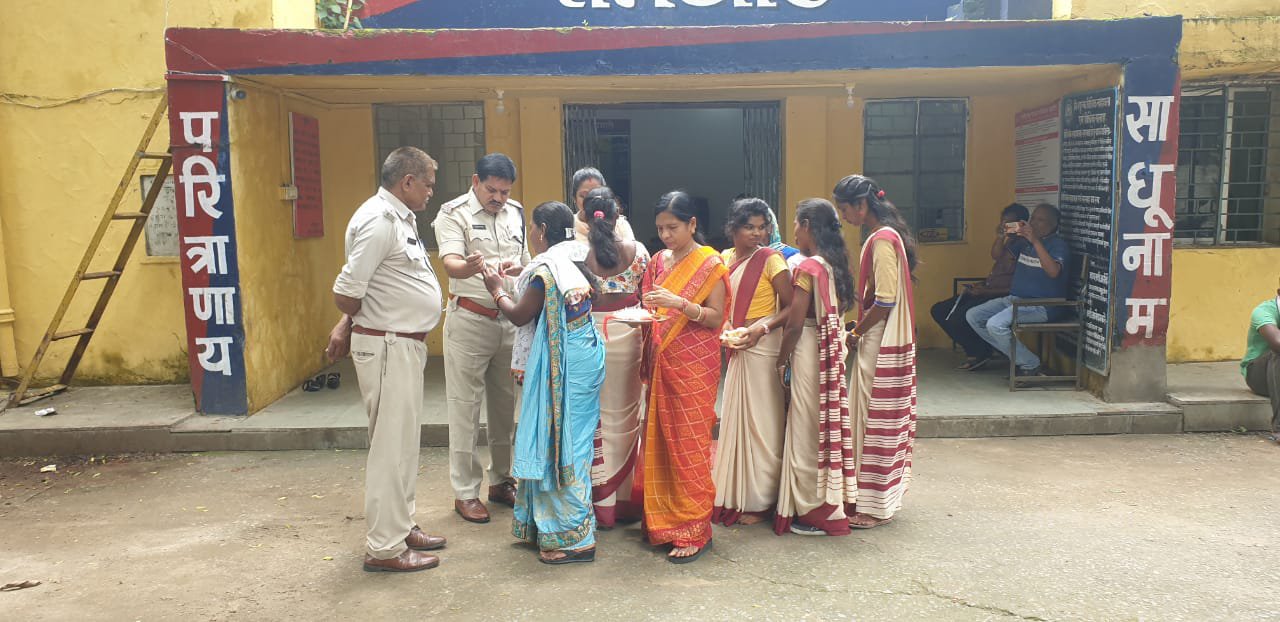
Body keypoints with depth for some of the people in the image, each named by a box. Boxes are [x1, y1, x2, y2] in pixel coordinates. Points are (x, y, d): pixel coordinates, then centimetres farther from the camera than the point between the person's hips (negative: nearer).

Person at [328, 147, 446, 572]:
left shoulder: (400, 218, 15)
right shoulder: (379, 219, -18)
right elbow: (347, 292, -22)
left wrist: (348, 328, 6)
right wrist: (349, 325, -1)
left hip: (405, 345, 10)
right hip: (387, 346, -10)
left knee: (404, 442, 18)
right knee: (391, 445, -3)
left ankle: (401, 526, 32)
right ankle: (385, 549, 7)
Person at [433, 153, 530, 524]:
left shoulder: (516, 213, 11)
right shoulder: (453, 214, -7)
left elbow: (527, 260, 18)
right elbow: (450, 264, -22)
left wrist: (517, 267, -4)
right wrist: (469, 268, -44)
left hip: (509, 320, 6)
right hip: (469, 321, -5)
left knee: (504, 404, 13)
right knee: (465, 407, -1)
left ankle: (500, 480, 27)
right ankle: (465, 493, 9)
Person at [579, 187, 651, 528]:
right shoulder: (636, 250, -5)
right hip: (627, 337, 1)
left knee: (593, 419, 9)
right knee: (625, 417, 12)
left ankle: (601, 503, 15)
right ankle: (627, 500, 22)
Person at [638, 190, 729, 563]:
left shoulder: (710, 264, -5)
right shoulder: (659, 262, 12)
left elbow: (716, 318, -9)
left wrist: (679, 303, -23)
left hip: (694, 365, -6)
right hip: (661, 362, 6)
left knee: (689, 445, -4)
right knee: (659, 442, 7)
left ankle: (695, 531, 5)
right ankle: (662, 520, 19)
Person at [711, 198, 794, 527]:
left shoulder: (771, 259, -9)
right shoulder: (725, 259, 10)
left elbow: (791, 307, -11)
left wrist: (762, 328, -23)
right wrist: (725, 327, 1)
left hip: (761, 348, -7)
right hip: (735, 349, 7)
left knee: (760, 422, -1)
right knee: (736, 418, 13)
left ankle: (761, 502, 11)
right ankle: (737, 495, 25)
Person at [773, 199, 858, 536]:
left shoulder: (808, 267, -16)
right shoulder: (835, 264, 8)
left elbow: (795, 323, -17)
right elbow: (839, 312, 11)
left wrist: (782, 359, -4)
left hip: (809, 353, -8)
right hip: (830, 352, 8)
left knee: (808, 431, 1)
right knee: (825, 425, 16)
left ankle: (819, 512, 10)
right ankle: (831, 504, 26)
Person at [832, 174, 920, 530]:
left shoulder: (882, 240, -17)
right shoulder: (885, 235, 13)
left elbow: (884, 301, -23)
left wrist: (855, 333, -11)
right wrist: (859, 331, 12)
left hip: (880, 344, -10)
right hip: (885, 343, 10)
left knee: (876, 420, -2)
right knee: (884, 420, 15)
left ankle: (874, 507, 7)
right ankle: (882, 497, 25)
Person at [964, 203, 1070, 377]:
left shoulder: (1058, 244, -9)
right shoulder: (1023, 240, 15)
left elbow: (1053, 271, -29)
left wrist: (1035, 241, -34)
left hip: (1040, 305, -9)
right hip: (1013, 298, 9)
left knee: (995, 324, -30)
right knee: (973, 316, -1)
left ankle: (1030, 364, -9)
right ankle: (1014, 355, 4)